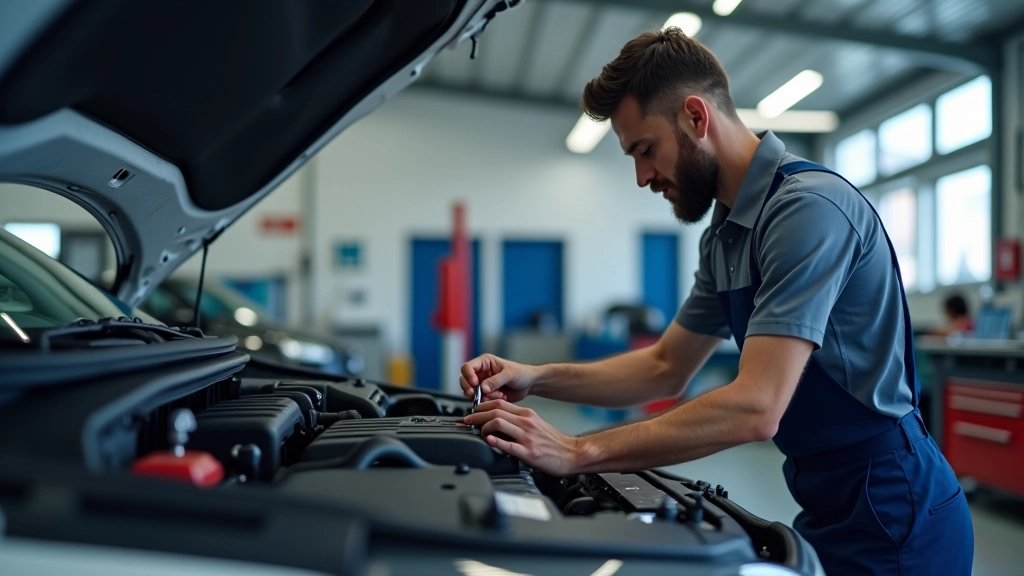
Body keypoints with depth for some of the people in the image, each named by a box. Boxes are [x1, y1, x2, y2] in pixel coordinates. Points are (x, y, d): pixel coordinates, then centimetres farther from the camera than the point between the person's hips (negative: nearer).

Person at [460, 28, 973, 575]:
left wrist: (576, 453, -27)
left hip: (891, 514, -8)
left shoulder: (809, 207, -23)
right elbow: (665, 366, 12)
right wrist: (537, 379, -1)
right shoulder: (724, 236, 6)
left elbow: (755, 408, -30)